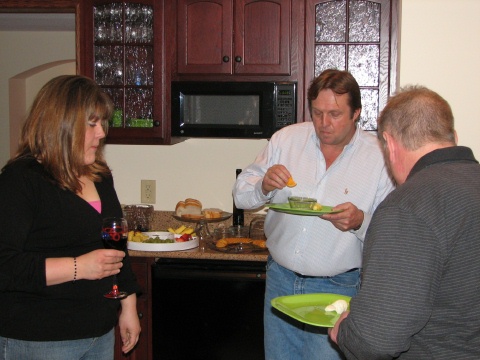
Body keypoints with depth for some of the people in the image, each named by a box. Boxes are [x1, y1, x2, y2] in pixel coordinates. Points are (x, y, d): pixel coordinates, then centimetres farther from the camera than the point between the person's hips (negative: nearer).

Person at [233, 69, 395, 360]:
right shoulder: (285, 139, 1)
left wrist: (360, 222, -26)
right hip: (280, 278, 4)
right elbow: (241, 194, 6)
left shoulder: (380, 157, -7)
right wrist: (264, 186, -16)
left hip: (337, 287, -3)